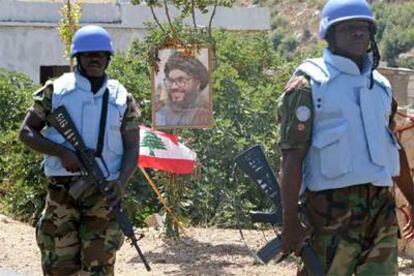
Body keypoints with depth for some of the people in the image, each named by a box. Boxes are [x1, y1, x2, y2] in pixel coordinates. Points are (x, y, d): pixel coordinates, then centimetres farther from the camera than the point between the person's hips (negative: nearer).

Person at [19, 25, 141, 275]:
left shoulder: (122, 99, 9)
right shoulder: (55, 91, 6)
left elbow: (132, 148, 8)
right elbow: (27, 132, 6)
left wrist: (121, 182, -11)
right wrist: (62, 152, -10)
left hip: (105, 192, 0)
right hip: (62, 190, 0)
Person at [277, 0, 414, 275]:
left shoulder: (380, 85, 16)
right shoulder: (309, 84, -4)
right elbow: (292, 157, -10)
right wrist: (290, 221, -17)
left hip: (381, 208, 6)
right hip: (330, 210, -6)